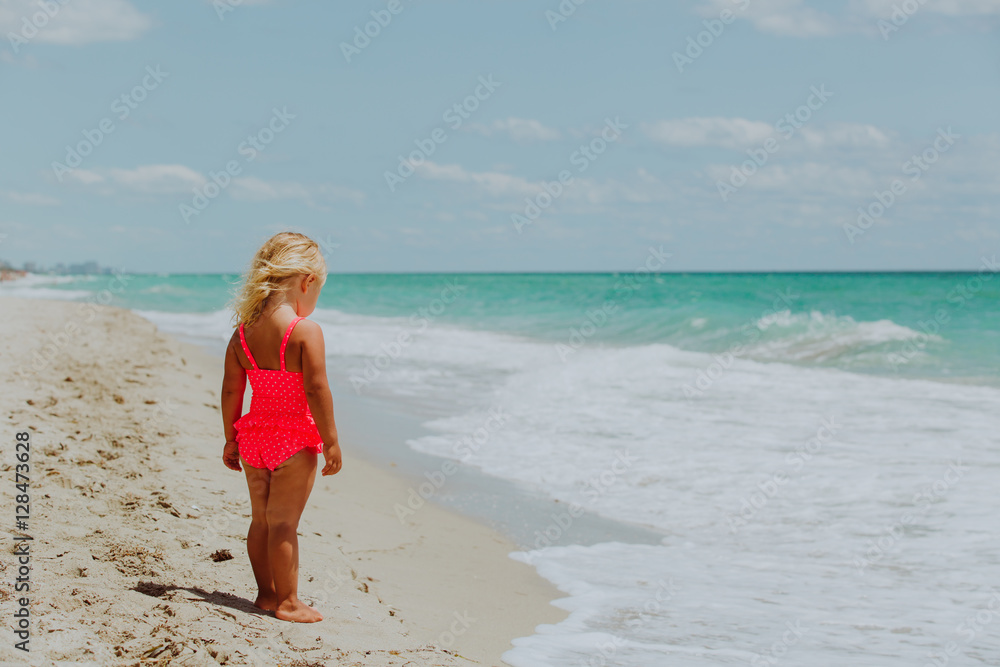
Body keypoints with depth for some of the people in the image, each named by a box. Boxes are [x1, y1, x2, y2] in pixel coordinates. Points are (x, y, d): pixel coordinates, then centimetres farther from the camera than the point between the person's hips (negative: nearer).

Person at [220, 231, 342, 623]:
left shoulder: (243, 333, 1)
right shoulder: (306, 332, -17)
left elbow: (230, 390, 5)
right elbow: (317, 391, -20)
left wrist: (231, 439, 14)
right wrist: (331, 441, -12)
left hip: (254, 436, 6)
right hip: (295, 441, -6)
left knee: (261, 519, 17)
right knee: (284, 523, 1)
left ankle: (266, 593, 27)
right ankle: (287, 602, 9)